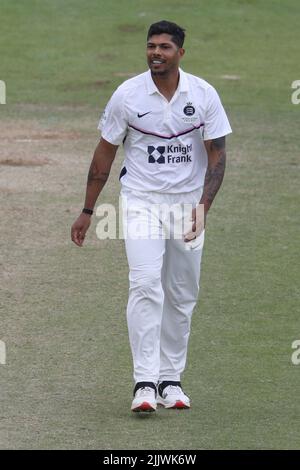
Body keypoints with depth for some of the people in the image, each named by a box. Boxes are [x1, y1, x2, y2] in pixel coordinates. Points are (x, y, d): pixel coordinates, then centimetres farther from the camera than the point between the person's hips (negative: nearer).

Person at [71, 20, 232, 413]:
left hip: (187, 202, 2)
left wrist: (203, 206, -15)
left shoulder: (204, 95, -4)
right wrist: (87, 211, 4)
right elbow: (105, 153, 3)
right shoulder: (127, 95, -6)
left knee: (182, 296, 6)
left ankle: (170, 380, 17)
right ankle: (145, 382, -20)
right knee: (146, 284, -17)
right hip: (141, 200, -2)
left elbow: (216, 154, -1)